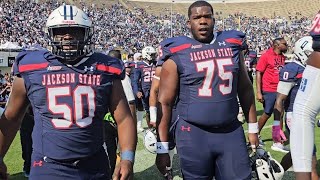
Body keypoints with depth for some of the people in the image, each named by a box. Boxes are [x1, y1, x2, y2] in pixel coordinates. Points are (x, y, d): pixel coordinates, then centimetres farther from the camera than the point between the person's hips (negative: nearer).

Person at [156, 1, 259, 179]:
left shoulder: (232, 44, 5)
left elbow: (245, 89, 13)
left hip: (232, 132, 3)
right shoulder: (177, 54, -5)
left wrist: (253, 128, 14)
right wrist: (162, 147, -5)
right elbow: (165, 102, -4)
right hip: (193, 135, -3)